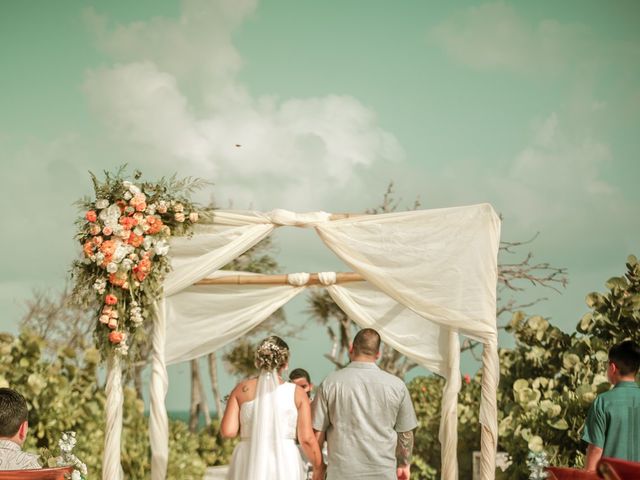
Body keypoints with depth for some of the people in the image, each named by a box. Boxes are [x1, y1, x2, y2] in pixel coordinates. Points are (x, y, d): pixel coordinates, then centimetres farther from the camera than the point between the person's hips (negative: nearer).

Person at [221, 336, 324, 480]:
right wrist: (319, 468, 11)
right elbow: (307, 439, -2)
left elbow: (228, 431, -2)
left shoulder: (241, 390, 3)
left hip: (249, 465, 1)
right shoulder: (297, 393, 1)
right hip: (284, 464, -1)